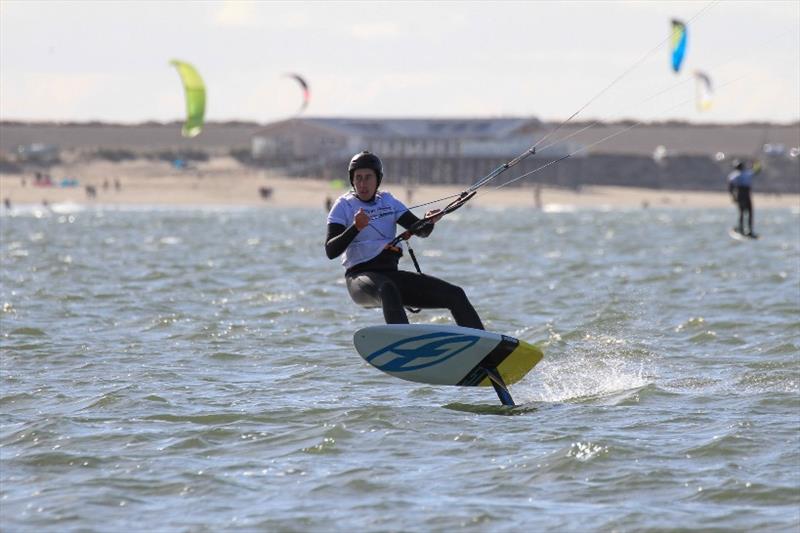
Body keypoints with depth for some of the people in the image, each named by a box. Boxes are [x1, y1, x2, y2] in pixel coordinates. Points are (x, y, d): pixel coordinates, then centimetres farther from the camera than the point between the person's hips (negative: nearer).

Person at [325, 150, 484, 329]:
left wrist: (429, 222, -17)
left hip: (392, 274, 6)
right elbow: (330, 251, -12)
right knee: (387, 289, -42)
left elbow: (420, 230, 6)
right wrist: (355, 228, -28)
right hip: (360, 276, -6)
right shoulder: (344, 205, 0)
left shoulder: (387, 201, 13)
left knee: (455, 295, -4)